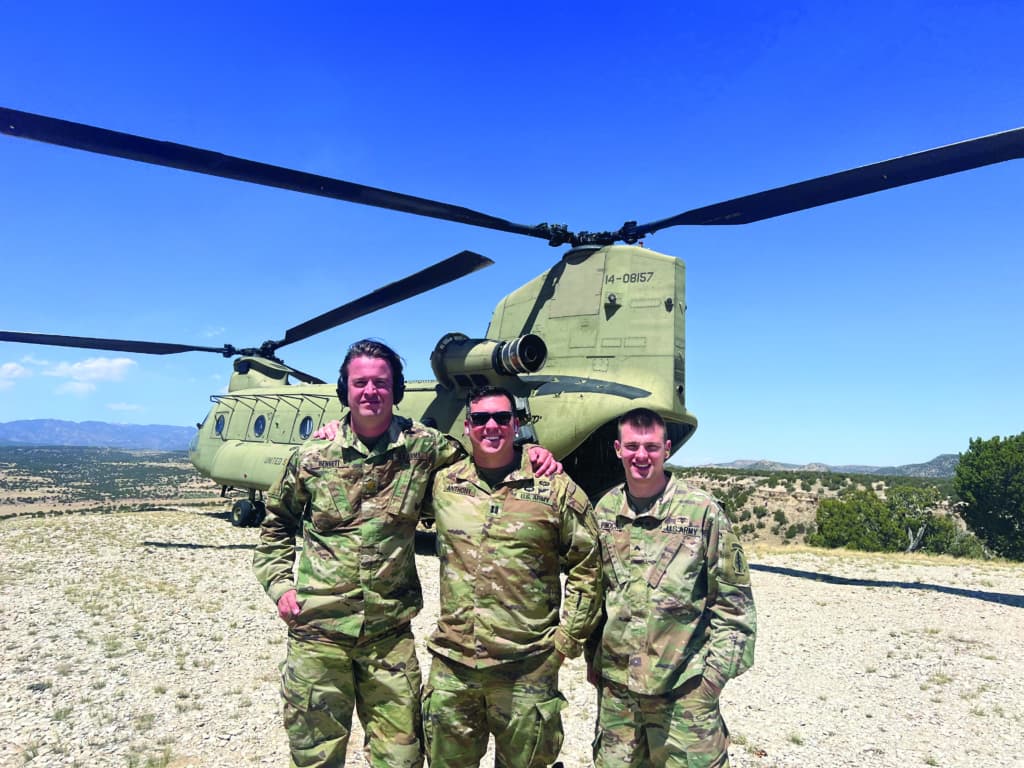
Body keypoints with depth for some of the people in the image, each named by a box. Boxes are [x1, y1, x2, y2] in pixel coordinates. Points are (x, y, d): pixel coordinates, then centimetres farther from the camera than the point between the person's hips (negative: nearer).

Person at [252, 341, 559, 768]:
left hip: (390, 634, 0)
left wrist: (529, 453, -6)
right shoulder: (313, 455, -2)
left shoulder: (424, 447, -4)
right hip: (317, 629, 0)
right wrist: (280, 583, 4)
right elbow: (277, 521, 14)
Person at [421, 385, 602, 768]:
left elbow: (586, 565, 0)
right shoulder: (442, 483, 2)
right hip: (450, 664, 3)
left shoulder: (556, 489, -5)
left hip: (528, 669, -2)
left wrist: (569, 637, -1)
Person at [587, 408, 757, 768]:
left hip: (684, 686, -4)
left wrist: (717, 670, -7)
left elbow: (733, 600, -4)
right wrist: (593, 658, 13)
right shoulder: (604, 509, 4)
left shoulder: (703, 511, -8)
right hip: (614, 684, 4)